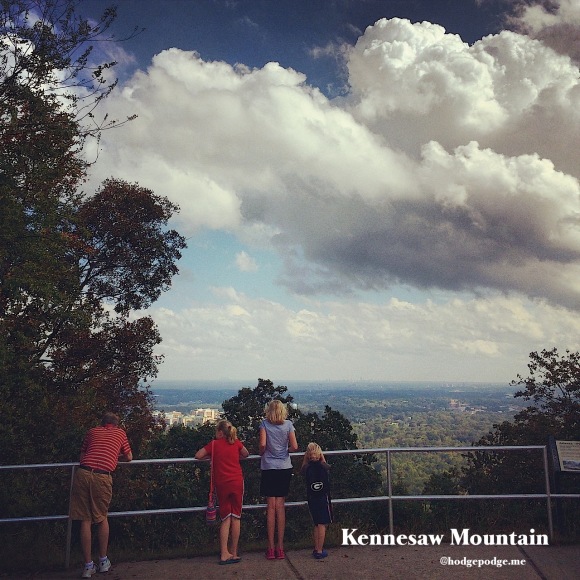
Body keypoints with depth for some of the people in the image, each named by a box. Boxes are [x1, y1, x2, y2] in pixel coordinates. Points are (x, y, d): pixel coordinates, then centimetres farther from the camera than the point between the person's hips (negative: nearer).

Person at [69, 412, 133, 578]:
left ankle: (88, 566, 15)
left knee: (85, 521, 9)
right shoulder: (120, 433, 19)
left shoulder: (92, 431, 24)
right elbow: (129, 457, 24)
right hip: (103, 477, -1)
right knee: (102, 518, 17)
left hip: (83, 472, 1)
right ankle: (103, 561, 27)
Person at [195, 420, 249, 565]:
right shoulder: (236, 442, 5)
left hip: (221, 484, 0)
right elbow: (246, 454, 22)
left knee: (226, 519, 8)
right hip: (237, 482, 0)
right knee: (236, 518, 8)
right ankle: (233, 553, 13)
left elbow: (198, 456, 1)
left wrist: (212, 456, 15)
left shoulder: (214, 444, 0)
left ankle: (224, 554, 2)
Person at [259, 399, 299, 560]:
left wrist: (262, 453, 6)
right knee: (280, 506, 6)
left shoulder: (264, 424, -4)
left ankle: (271, 548, 8)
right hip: (285, 468, 2)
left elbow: (263, 444, -15)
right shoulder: (288, 424, 1)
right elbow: (294, 447, -4)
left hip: (269, 468, -1)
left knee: (271, 506, 4)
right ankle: (280, 547, 9)